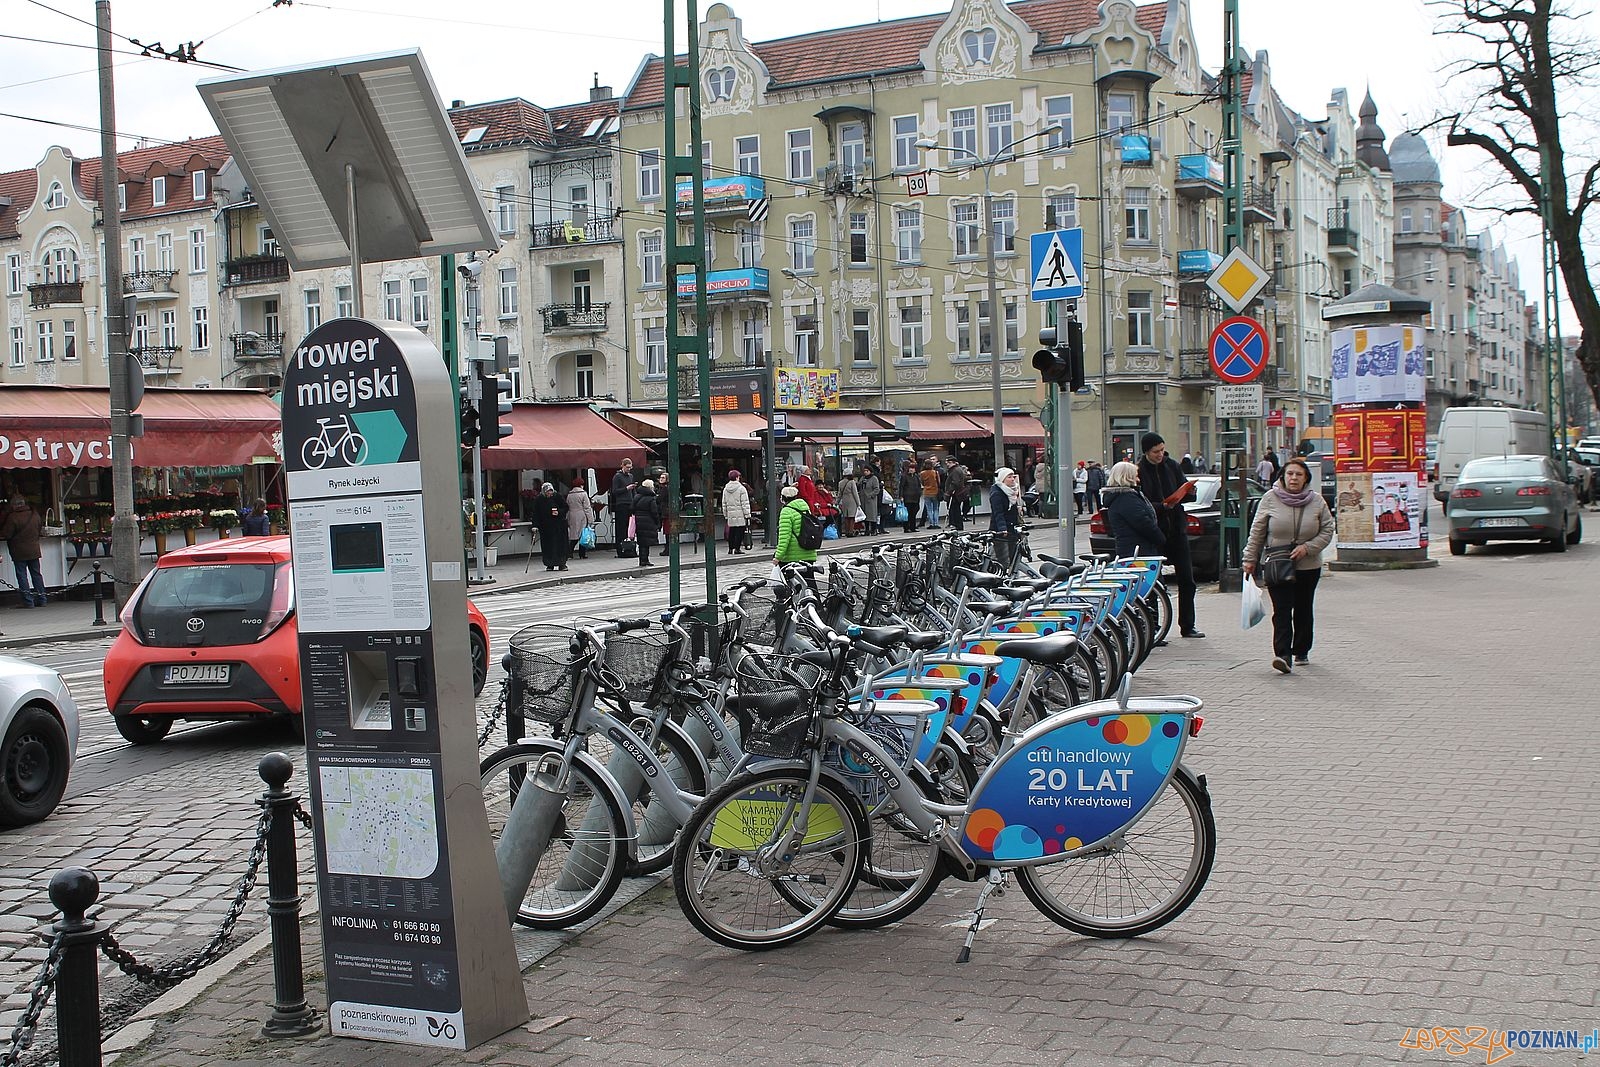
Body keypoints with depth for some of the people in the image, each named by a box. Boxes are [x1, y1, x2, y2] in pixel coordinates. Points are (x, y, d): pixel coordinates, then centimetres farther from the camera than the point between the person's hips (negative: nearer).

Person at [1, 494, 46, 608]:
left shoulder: (12, 517, -16)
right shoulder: (34, 514, 2)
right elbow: (41, 531, 12)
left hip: (19, 552, -5)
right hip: (34, 550, 6)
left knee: (22, 576, 0)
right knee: (36, 574, 12)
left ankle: (28, 601, -4)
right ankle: (41, 599, 13)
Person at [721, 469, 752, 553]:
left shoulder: (725, 489, 9)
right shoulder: (741, 488, -8)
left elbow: (724, 504, 14)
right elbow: (745, 503, -9)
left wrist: (725, 516, 20)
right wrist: (747, 515, -5)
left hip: (730, 515, 5)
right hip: (740, 515, -5)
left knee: (731, 532, 11)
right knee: (740, 531, -2)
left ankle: (730, 549, 13)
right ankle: (737, 548, -5)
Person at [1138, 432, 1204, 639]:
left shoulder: (1172, 465, 6)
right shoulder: (1139, 471, -7)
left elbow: (1183, 490, 15)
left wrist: (1190, 492, -8)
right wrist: (1161, 507, -27)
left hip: (1177, 528, 5)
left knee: (1186, 578, 6)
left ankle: (1187, 625, 16)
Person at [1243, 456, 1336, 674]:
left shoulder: (1317, 501, 2)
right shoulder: (1270, 499, -2)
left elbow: (1327, 531, 4)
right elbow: (1257, 532, 2)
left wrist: (1307, 548, -11)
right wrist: (1250, 558, 0)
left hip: (1308, 566, 2)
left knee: (1303, 610, 12)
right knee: (1282, 610, -11)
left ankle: (1301, 651, 27)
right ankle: (1283, 654, -19)